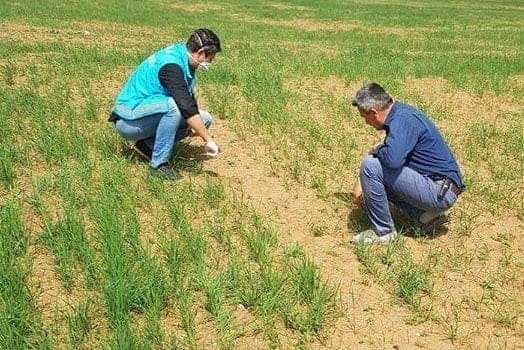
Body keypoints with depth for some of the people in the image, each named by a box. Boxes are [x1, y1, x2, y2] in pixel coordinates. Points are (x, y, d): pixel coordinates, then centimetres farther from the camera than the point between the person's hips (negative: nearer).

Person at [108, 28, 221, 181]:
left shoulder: (181, 53, 2)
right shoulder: (171, 65, -26)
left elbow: (189, 95, 13)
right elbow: (186, 107, -34)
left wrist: (194, 123, -3)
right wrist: (208, 140, -29)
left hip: (150, 114, 9)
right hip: (128, 121, -9)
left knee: (205, 118, 1)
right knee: (173, 106, -36)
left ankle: (147, 144, 2)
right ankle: (159, 163, -21)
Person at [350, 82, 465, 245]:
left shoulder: (403, 119, -19)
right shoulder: (399, 112, 11)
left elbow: (392, 158, -36)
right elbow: (394, 155, 22)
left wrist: (376, 150, -12)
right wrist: (361, 184, 19)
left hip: (440, 192, -10)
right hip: (442, 189, 10)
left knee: (371, 166, -17)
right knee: (381, 177, 25)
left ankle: (383, 231, -5)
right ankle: (426, 214, 12)